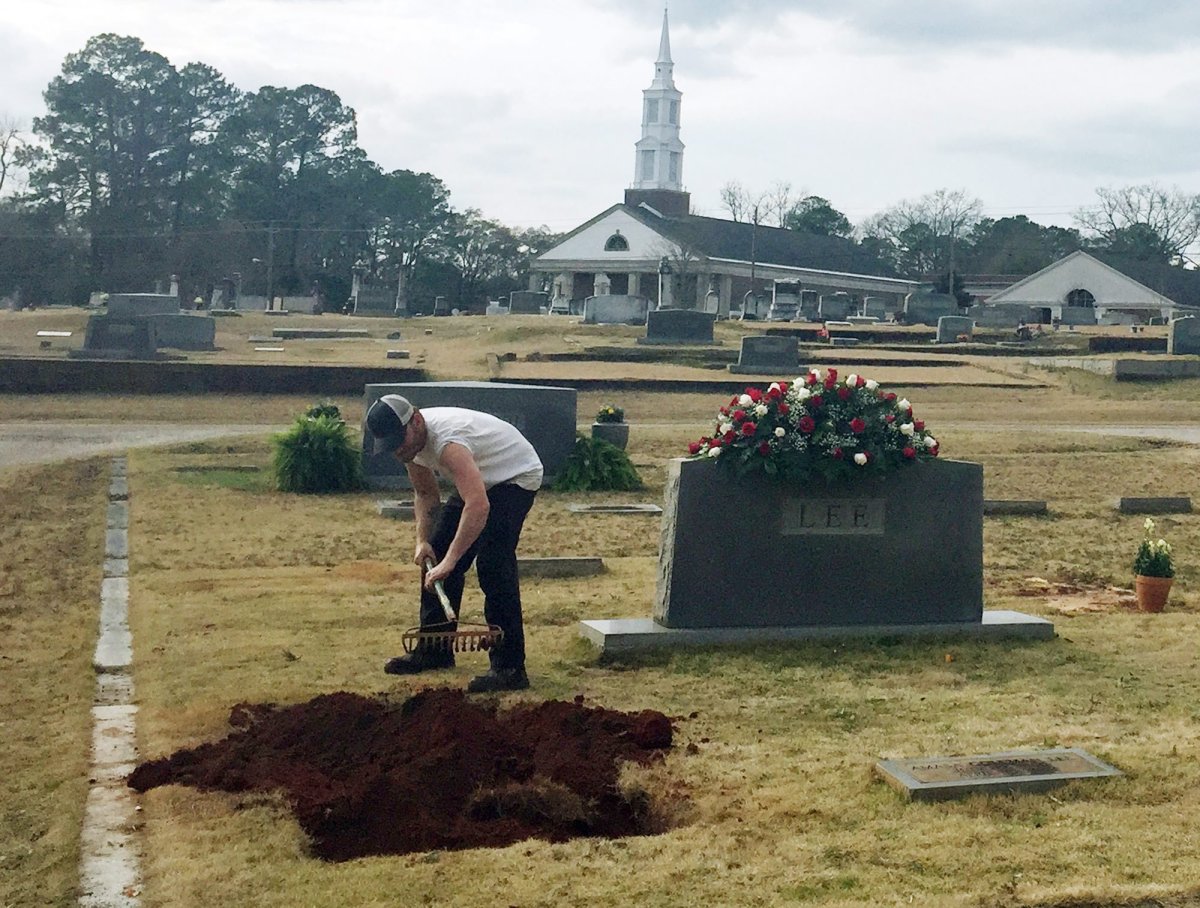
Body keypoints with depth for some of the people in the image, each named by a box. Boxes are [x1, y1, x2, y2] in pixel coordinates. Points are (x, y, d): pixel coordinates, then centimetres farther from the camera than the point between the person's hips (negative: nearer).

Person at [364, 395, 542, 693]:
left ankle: (510, 667, -19)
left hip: (517, 476, -9)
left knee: (492, 564, -23)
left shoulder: (446, 440, -38)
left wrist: (449, 561, -50)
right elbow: (425, 493, 7)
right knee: (435, 554, 8)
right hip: (481, 480, 9)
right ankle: (434, 650, 20)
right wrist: (422, 540, -7)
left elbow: (478, 506, -49)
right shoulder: (410, 441, -9)